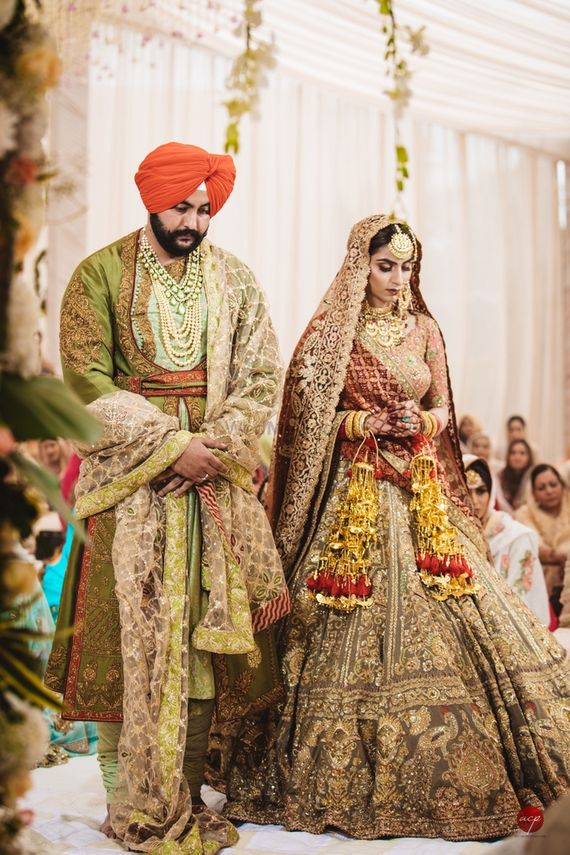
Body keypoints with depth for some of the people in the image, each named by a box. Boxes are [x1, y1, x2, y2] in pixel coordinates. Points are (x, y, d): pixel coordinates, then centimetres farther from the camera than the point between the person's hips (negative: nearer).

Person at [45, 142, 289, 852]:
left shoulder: (234, 279, 10)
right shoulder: (102, 274, 0)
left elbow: (261, 377, 6)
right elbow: (87, 379, -8)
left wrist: (217, 446, -11)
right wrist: (170, 446, -14)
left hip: (215, 475, 3)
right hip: (129, 478, -3)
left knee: (205, 631, 2)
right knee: (131, 633, -4)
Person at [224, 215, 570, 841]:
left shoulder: (424, 329, 10)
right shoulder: (332, 332, 0)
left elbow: (442, 406, 15)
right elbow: (309, 415, 1)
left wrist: (422, 422, -7)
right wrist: (365, 423, -13)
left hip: (421, 493, 3)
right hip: (354, 491, -3)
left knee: (436, 623, -2)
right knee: (353, 628, -1)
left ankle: (442, 780, 11)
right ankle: (350, 783, 12)